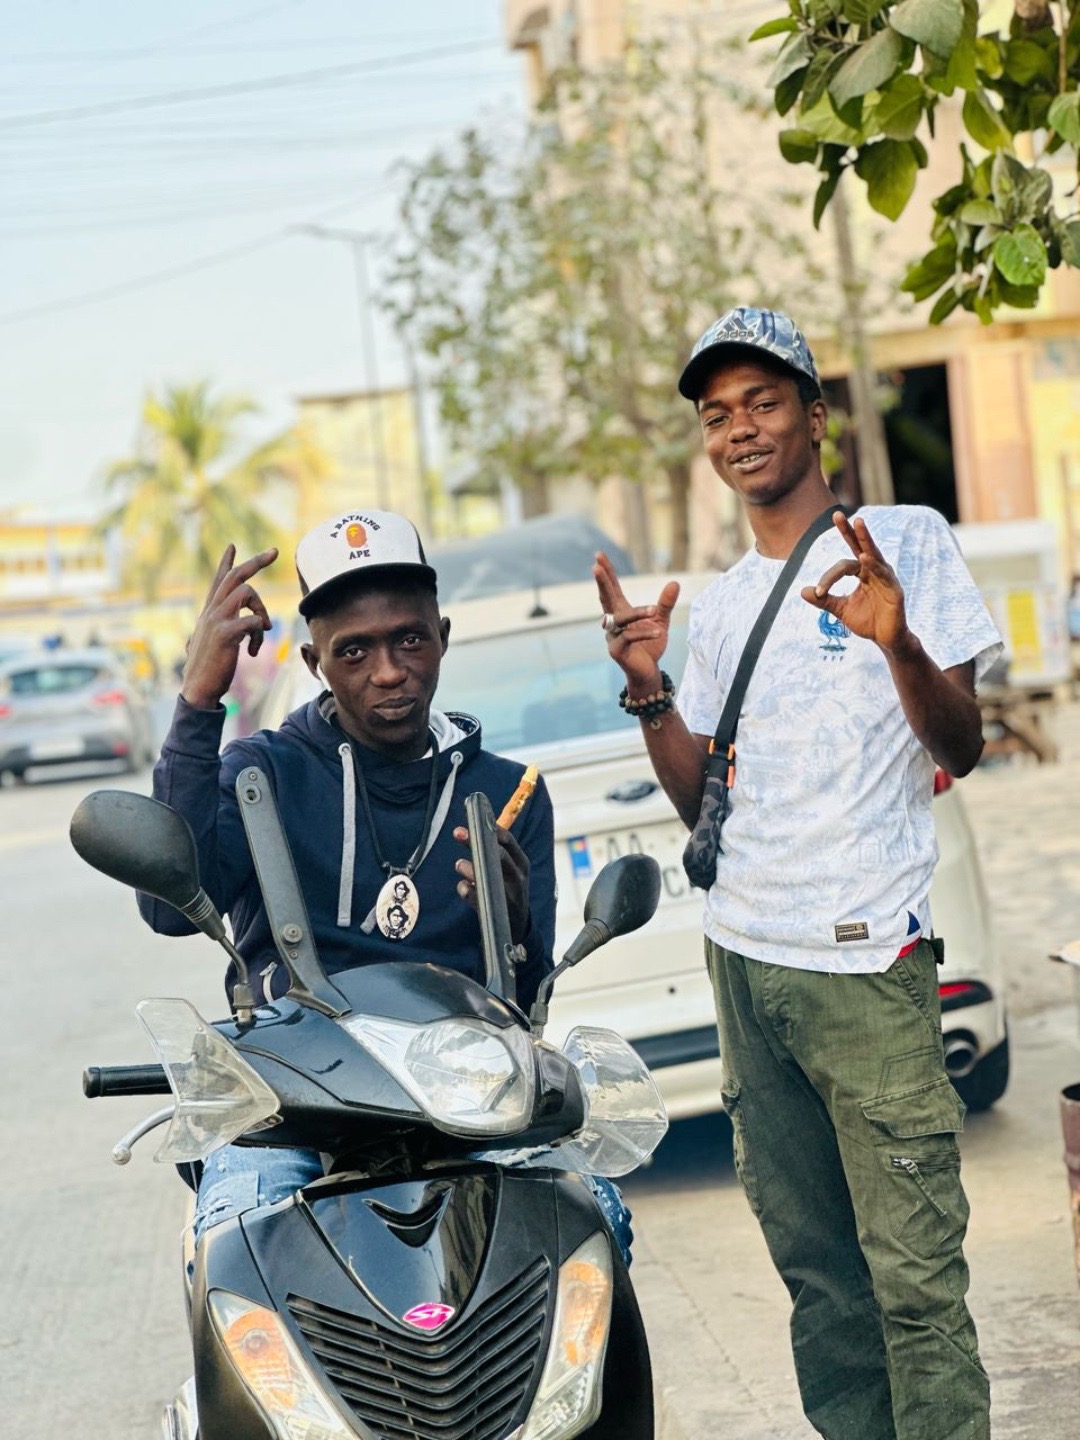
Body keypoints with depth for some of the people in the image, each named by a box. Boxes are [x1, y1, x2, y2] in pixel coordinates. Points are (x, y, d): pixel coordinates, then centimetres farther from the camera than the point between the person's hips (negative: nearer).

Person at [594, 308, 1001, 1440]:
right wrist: (647, 689, -2)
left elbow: (960, 747, -7)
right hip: (743, 957, 6)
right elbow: (695, 797, 15)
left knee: (913, 1271, -8)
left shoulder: (906, 540, -1)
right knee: (811, 1259, 12)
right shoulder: (720, 605, 17)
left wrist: (899, 644, -26)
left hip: (864, 962, -6)